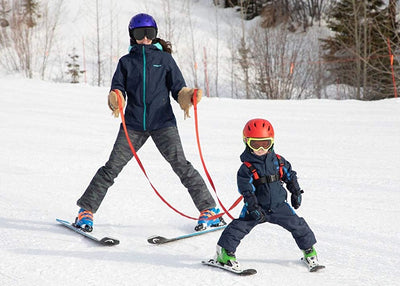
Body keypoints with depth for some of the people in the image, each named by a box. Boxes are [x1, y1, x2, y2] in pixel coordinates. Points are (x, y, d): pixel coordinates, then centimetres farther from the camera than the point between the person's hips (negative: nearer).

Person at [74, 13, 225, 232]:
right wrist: (116, 100, -19)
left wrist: (189, 97, -17)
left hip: (163, 122, -1)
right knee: (112, 167, -4)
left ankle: (210, 211, -6)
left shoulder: (165, 59, 10)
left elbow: (178, 88, 6)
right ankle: (86, 210, 8)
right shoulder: (126, 62, 14)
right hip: (133, 123, 1)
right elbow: (118, 89, 5)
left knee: (180, 165, -12)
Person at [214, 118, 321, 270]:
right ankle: (225, 252, -2)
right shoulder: (247, 168, -11)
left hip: (279, 205, 3)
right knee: (241, 226, -15)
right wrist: (254, 208, -24)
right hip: (257, 207, -3)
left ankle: (308, 249, 22)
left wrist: (296, 193, 13)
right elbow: (246, 190, -15)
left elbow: (290, 175, 17)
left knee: (297, 224, 1)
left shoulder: (279, 161, 2)